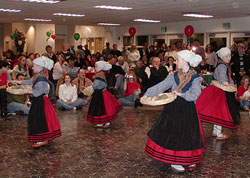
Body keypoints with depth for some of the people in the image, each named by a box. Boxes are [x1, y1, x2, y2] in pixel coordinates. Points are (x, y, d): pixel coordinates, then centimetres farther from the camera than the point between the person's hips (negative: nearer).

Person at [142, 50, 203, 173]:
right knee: (171, 134, 3)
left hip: (188, 109, -3)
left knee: (189, 135, 3)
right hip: (173, 108, 3)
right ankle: (174, 161, 14)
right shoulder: (174, 76, 6)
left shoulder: (195, 78, -5)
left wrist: (181, 94, -16)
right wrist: (147, 94, -8)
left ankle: (191, 160, 22)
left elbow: (194, 95, -15)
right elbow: (161, 86, 0)